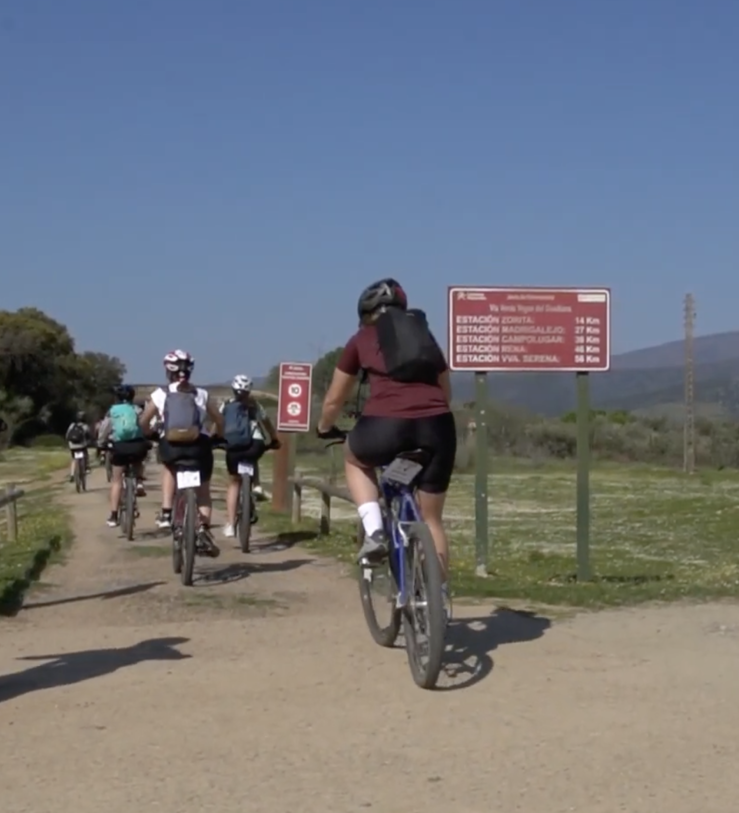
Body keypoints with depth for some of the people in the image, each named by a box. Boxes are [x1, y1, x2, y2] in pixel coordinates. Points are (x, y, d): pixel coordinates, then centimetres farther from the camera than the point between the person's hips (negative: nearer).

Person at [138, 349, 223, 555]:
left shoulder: (161, 394, 7)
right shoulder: (201, 394, 11)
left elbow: (143, 422, 7)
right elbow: (219, 420, 12)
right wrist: (217, 437, 31)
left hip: (170, 446, 0)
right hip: (199, 446, 0)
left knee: (169, 468, 35)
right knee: (203, 492, 16)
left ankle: (166, 513, 19)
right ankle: (204, 530, -9)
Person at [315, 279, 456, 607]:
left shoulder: (362, 339, 19)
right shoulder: (425, 336, 27)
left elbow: (334, 400, 26)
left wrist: (324, 429, 45)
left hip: (385, 426, -3)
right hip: (438, 426, 3)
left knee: (354, 458, 33)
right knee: (431, 517, 21)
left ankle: (374, 532, 14)